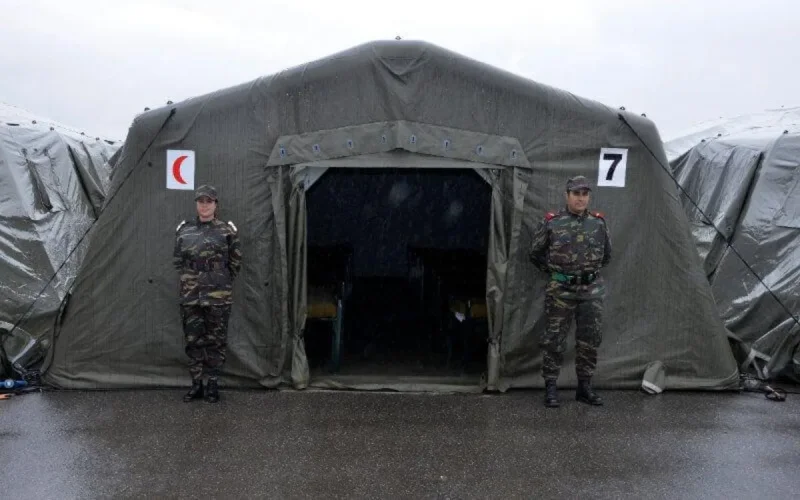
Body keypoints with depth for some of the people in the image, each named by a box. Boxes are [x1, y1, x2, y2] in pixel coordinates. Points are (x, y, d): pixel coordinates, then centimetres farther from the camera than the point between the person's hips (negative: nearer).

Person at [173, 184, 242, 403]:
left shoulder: (227, 231, -1)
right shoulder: (183, 231, 6)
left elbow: (235, 263, 6)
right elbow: (177, 261, 16)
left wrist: (222, 283, 8)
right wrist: (190, 281, 11)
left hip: (218, 297, -2)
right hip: (190, 297, 3)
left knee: (216, 341, 5)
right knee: (193, 341, 8)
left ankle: (213, 384, 17)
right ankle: (196, 384, 19)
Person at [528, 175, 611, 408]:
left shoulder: (599, 223, 5)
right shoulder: (551, 223, -4)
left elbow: (606, 255, 20)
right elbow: (536, 253, 8)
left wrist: (592, 271, 15)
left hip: (592, 290, 3)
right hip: (560, 290, -3)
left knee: (590, 340, 8)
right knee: (554, 340, 0)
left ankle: (584, 387, 20)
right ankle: (550, 389, 10)